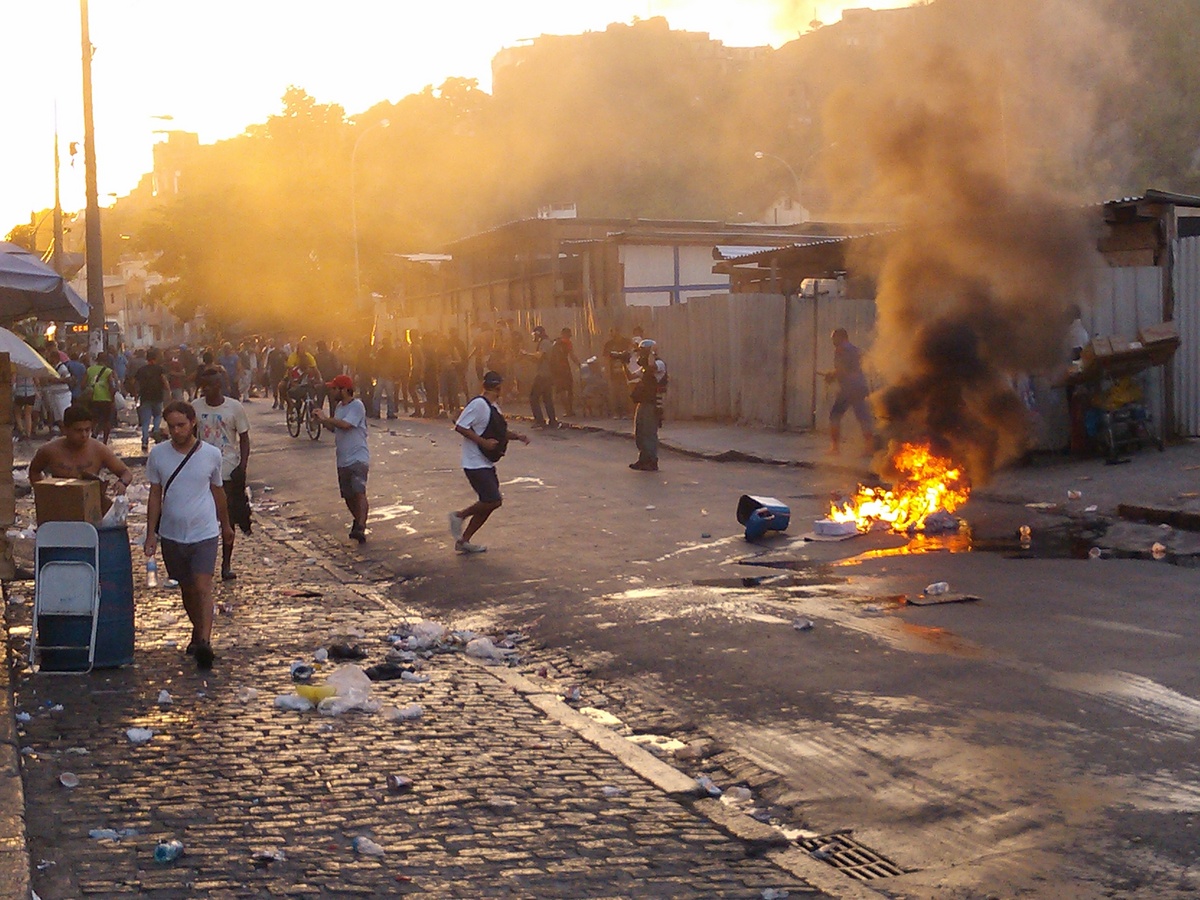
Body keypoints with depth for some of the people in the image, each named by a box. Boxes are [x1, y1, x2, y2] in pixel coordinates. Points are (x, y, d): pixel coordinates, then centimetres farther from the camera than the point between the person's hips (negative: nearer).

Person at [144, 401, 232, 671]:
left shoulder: (211, 454, -3)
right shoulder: (158, 455, -2)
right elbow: (155, 496, 4)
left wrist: (225, 524, 22)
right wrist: (151, 534, 0)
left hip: (204, 533, -2)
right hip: (171, 535, 2)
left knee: (203, 588, -16)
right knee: (187, 589, 15)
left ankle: (204, 642, -25)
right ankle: (198, 632, 34)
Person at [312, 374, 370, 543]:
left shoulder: (357, 406, -12)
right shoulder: (340, 406, 15)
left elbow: (345, 424, -25)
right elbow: (334, 427, 25)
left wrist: (325, 418, -15)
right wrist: (322, 419, 8)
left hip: (358, 458, -9)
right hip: (343, 460, 9)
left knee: (359, 491, -22)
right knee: (348, 496, 14)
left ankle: (361, 528, -32)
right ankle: (358, 522, 34)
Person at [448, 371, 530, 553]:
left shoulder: (493, 406, 13)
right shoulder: (478, 404, -16)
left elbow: (501, 432, 24)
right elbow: (460, 427, -20)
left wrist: (518, 436, 7)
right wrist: (483, 442, -24)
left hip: (487, 463, 10)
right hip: (476, 464, -10)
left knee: (489, 503, 8)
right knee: (493, 501, -15)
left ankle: (463, 541, 15)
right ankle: (459, 516, 6)